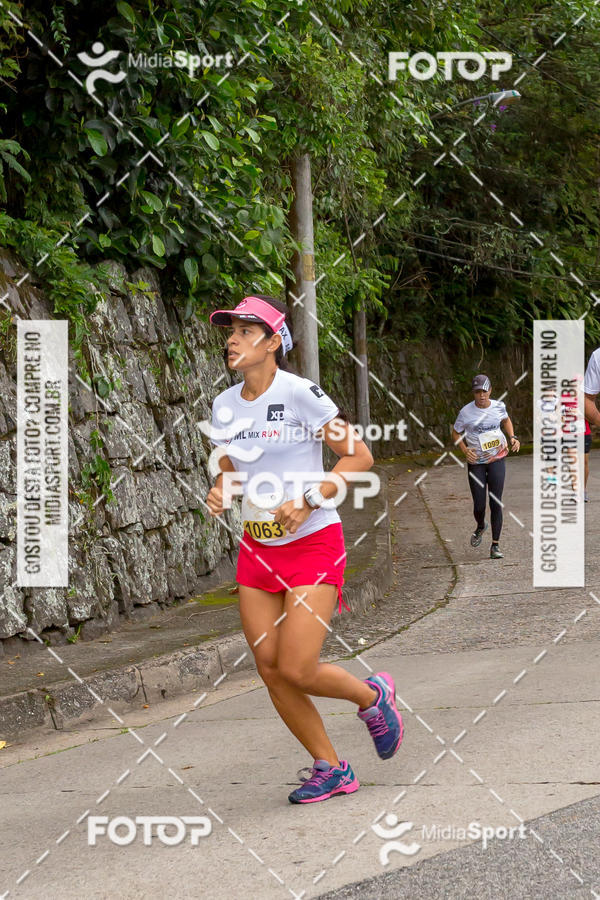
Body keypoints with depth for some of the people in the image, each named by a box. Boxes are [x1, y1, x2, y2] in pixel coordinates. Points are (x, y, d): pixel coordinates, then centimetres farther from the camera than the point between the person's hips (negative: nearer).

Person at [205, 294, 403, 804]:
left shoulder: (299, 393, -14)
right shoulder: (226, 404, 6)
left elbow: (359, 456, -12)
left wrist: (309, 500, -22)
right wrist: (219, 491, -3)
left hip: (314, 545, -7)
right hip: (257, 547, 7)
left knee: (296, 670, -13)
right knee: (270, 670, 2)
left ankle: (373, 696, 18)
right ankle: (331, 770, 18)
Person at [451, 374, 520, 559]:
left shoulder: (498, 406, -2)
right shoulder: (466, 412, -10)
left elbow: (506, 420, 21)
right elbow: (456, 433, 3)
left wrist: (512, 438, 4)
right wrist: (465, 450, -13)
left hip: (497, 459, 1)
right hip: (476, 462, -1)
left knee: (496, 503, -6)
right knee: (479, 505, -1)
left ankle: (495, 545, 1)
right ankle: (480, 527, 36)